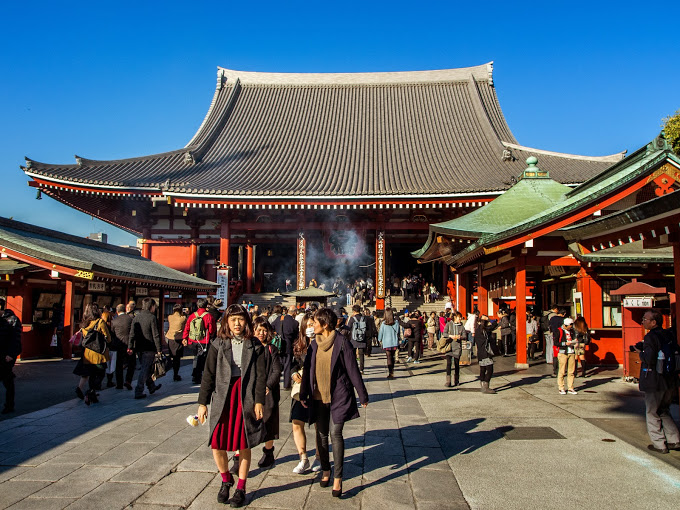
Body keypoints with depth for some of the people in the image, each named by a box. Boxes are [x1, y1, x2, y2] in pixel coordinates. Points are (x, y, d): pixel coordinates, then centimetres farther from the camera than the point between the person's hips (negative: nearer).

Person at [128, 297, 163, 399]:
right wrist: (159, 349, -10)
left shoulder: (136, 317, 6)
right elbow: (156, 335, -14)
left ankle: (152, 386, 34)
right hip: (149, 348, -7)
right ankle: (138, 392, -4)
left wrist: (130, 347, 7)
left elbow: (132, 333, 5)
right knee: (145, 370, -1)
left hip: (139, 348, 7)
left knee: (145, 368, 20)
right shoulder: (152, 318, -12)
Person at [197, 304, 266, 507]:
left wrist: (259, 401, -7)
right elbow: (208, 375, 3)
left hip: (246, 397, -1)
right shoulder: (218, 344, 3)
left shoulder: (255, 345, 2)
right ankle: (226, 480, 27)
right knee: (217, 444, -3)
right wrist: (202, 402, 1)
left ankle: (241, 489, 25)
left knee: (244, 444, 6)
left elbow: (261, 375, 0)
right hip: (222, 398, 1)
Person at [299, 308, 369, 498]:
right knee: (321, 434, 10)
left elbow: (352, 370, -7)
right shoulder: (315, 343, 5)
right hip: (318, 396, 5)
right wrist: (303, 394, 13)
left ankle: (338, 478, 4)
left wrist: (362, 395, -2)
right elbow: (308, 369, 12)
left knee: (335, 433, -7)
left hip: (338, 396, -5)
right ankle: (325, 470, 29)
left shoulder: (341, 342, -11)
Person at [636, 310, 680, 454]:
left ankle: (659, 445, 10)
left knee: (652, 413, 6)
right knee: (664, 411, 22)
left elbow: (649, 359, -25)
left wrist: (641, 353, -7)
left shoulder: (650, 337, -17)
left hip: (654, 383, -7)